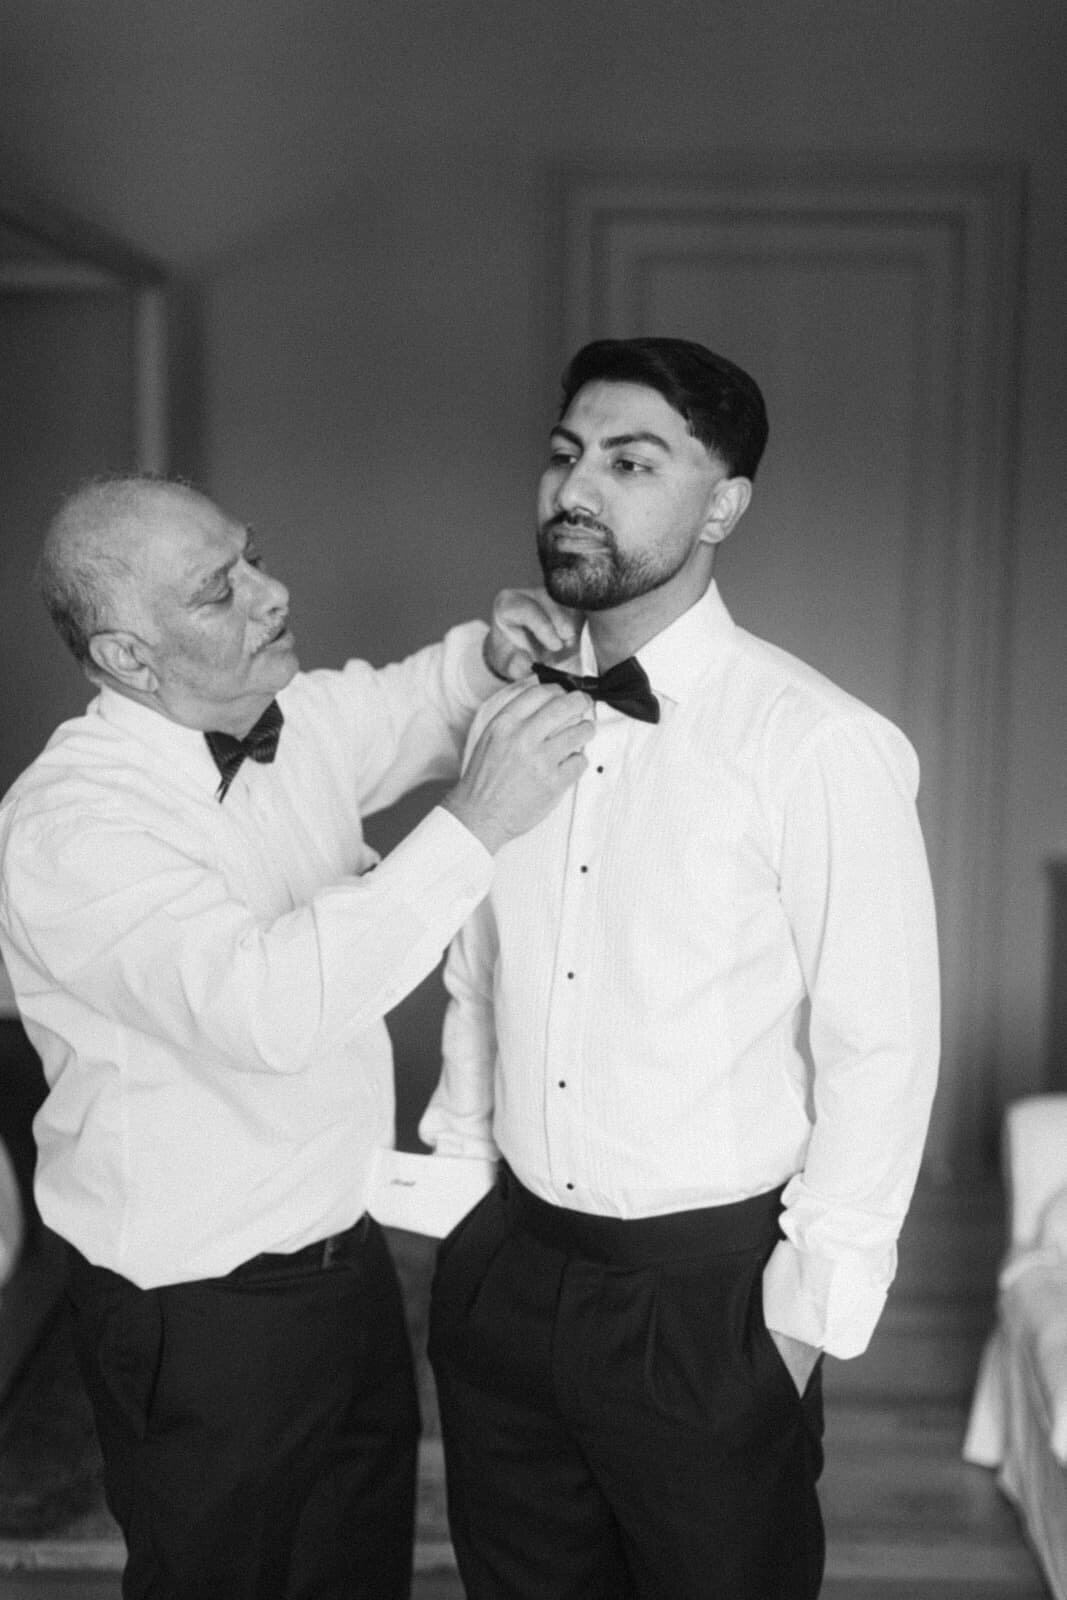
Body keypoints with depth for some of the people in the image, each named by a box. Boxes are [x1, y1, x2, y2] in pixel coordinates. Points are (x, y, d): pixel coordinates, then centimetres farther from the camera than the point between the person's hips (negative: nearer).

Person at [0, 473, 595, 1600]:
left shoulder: (293, 717, -3)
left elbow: (406, 708, 19)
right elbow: (266, 1005, -41)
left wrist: (487, 656, -5)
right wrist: (473, 824, -38)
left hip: (345, 1249, 7)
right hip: (204, 1323, -7)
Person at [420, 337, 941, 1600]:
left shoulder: (822, 748, -17)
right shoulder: (508, 713, 2)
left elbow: (879, 1056, -13)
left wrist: (809, 1310, -9)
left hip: (707, 1293, -5)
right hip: (506, 1263, 5)